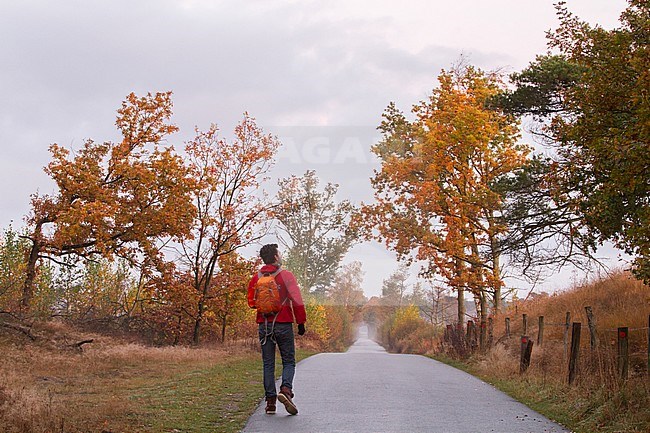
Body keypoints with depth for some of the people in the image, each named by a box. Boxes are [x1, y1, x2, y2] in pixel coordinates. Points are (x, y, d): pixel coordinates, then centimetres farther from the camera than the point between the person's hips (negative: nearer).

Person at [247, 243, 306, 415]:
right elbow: (297, 300, -9)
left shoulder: (256, 278, 6)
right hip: (283, 324, -3)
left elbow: (251, 302, 8)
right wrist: (301, 322, -2)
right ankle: (286, 389, -19)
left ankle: (270, 401, 3)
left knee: (268, 364, 7)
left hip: (264, 325, 3)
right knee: (289, 361, 5)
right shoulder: (286, 275, -5)